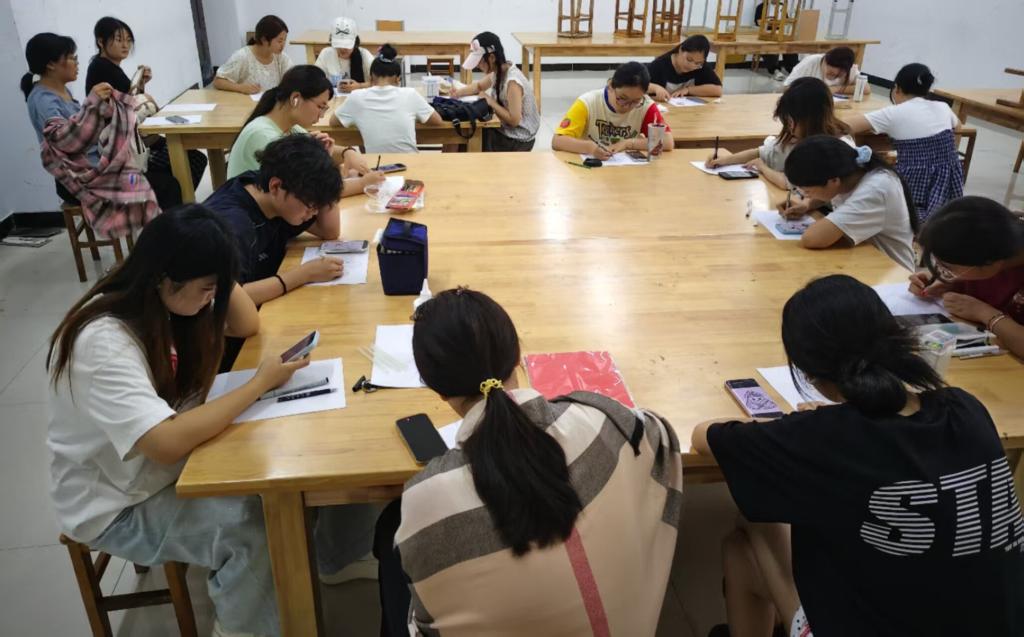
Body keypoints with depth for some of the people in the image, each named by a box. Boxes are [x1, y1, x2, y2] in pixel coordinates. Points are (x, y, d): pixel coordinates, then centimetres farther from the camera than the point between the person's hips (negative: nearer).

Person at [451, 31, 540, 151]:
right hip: (506, 130, 8)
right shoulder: (498, 72, 0)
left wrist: (491, 102, -20)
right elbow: (478, 86, 20)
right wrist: (457, 93, 1)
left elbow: (514, 120, -31)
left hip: (518, 140, -8)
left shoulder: (512, 82, -27)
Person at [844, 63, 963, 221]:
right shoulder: (943, 107, 9)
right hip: (947, 184, 6)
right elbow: (957, 127, 33)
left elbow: (845, 126, -8)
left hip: (916, 184, -6)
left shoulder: (894, 113, -7)